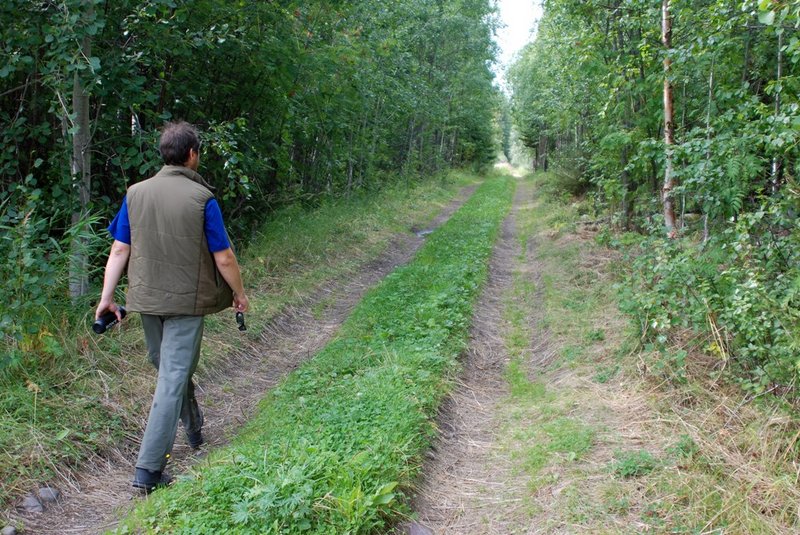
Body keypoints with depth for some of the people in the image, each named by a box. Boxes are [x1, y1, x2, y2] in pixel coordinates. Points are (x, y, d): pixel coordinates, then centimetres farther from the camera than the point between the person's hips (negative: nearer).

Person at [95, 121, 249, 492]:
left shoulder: (135, 193, 0)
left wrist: (106, 297, 9)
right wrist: (239, 294, 5)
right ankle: (148, 469, -2)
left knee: (166, 367, 24)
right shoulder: (202, 198, -13)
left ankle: (194, 429, 45)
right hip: (186, 302, -5)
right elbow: (223, 258, -10)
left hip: (146, 298, 5)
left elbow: (119, 250, 1)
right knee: (173, 380, -1)